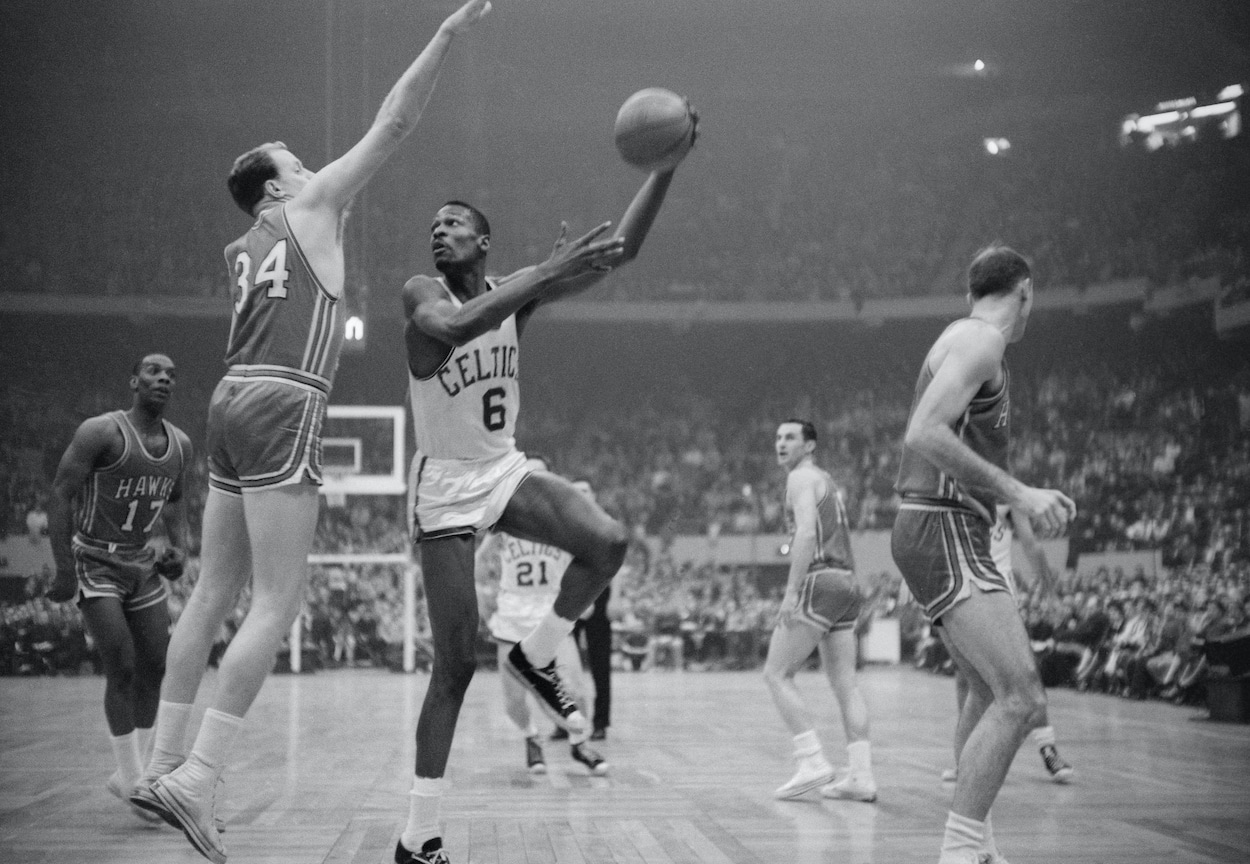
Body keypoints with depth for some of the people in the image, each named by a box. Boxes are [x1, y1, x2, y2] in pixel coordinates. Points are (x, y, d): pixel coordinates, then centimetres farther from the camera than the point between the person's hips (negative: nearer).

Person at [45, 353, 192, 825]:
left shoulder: (179, 444, -1)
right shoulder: (99, 432, -20)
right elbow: (60, 496, -19)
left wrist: (180, 547, -2)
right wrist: (64, 572, -22)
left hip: (142, 564, 6)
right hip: (93, 564, -6)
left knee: (155, 668, 3)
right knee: (122, 668, -15)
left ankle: (128, 775, 19)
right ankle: (134, 783, -5)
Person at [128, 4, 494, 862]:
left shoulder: (242, 251, 22)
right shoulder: (311, 205, 4)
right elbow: (392, 126, 0)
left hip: (234, 401, 9)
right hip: (282, 407, -8)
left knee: (216, 593, 12)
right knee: (277, 603, -10)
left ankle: (164, 765, 14)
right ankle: (196, 778, -17)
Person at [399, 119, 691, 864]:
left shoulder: (515, 292, 0)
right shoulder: (422, 298, -13)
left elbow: (622, 249, -6)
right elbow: (448, 329, -39)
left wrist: (667, 164, -17)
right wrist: (544, 277, -42)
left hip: (506, 470, 5)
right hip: (447, 486, -4)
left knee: (608, 542, -25)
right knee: (456, 667, -6)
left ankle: (536, 658, 3)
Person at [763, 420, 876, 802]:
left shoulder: (802, 478, -3)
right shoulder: (827, 481, 26)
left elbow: (807, 533, -18)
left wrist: (791, 592, -22)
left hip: (819, 583, -9)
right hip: (847, 584, 9)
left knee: (777, 674, -5)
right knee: (845, 684, 5)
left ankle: (812, 762, -13)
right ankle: (861, 777, 0)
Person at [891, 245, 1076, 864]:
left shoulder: (963, 340, 21)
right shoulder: (980, 341, -10)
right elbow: (924, 435, -25)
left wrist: (1028, 498, 25)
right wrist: (1018, 494, -23)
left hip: (939, 533, 11)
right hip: (945, 534, -11)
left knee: (989, 692, 22)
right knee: (1021, 700, -19)